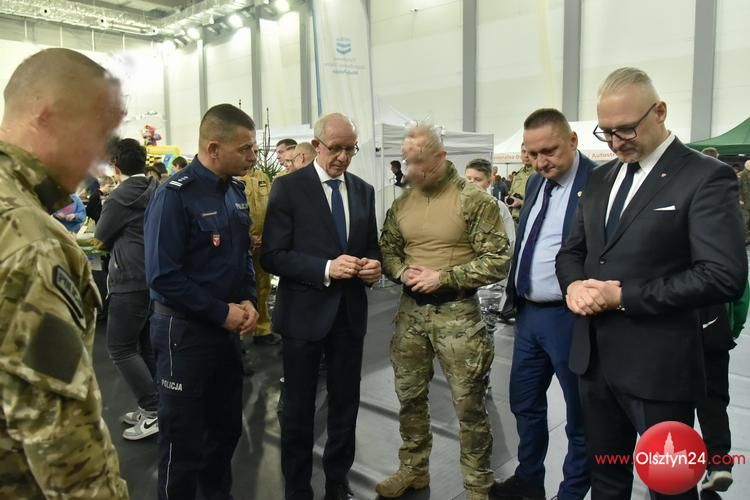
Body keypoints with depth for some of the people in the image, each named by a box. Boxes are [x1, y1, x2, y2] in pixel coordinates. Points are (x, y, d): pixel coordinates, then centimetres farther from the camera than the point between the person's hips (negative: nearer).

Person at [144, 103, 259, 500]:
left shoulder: (235, 191, 5)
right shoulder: (174, 195, -18)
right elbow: (163, 277, -22)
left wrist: (247, 300, -3)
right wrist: (221, 313, -18)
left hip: (227, 327, 7)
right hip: (185, 329, -7)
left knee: (227, 427, 20)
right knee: (184, 438, 10)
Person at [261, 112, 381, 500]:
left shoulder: (364, 190, 7)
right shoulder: (288, 188, -8)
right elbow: (272, 255, -14)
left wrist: (374, 266, -10)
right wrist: (326, 268, -25)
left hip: (350, 312, 4)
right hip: (305, 313, -4)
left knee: (346, 404, 17)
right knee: (299, 407, 13)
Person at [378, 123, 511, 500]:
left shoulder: (474, 200, -10)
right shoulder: (402, 202, 5)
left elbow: (498, 261, -12)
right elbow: (386, 249, 13)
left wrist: (443, 277, -17)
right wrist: (401, 271, -9)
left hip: (457, 312, -5)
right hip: (410, 310, 5)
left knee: (468, 406, 6)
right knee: (409, 397, 16)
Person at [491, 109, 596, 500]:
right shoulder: (535, 182, 10)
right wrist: (516, 298, 14)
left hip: (570, 317, -8)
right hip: (529, 313, 8)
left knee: (579, 414, 12)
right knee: (524, 403, 21)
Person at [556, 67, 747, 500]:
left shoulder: (706, 177, -11)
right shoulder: (601, 178, 10)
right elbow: (572, 250, 16)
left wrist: (623, 296, -20)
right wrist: (574, 284, -7)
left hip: (659, 365, -6)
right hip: (595, 357, 6)